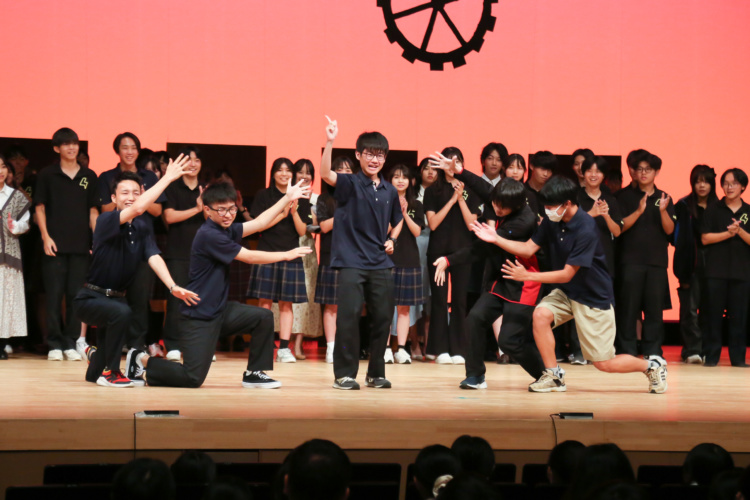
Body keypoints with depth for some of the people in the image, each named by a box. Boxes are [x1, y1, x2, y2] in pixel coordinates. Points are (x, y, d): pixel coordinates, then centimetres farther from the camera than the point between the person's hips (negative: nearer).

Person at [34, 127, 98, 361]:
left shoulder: (89, 176, 10)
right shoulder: (47, 175, 4)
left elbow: (93, 211, 11)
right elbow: (40, 208, 3)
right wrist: (46, 236, -7)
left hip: (81, 245, 2)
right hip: (55, 244, -2)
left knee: (76, 295, 2)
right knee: (54, 295, -2)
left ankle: (71, 343, 8)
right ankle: (54, 344, 3)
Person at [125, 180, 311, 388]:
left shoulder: (226, 229, 6)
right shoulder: (209, 235, -20)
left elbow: (259, 222, 12)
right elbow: (250, 257, -15)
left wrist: (288, 198, 10)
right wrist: (287, 255, -5)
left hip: (219, 310, 9)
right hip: (198, 318, -9)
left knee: (264, 317, -3)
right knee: (193, 378, -11)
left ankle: (253, 374, 9)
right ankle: (143, 361, 11)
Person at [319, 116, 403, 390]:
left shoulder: (389, 191, 10)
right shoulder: (350, 184, -4)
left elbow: (397, 221, 27)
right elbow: (325, 174, -24)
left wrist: (392, 239, 8)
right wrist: (330, 142, -36)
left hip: (380, 263, 5)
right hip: (352, 261, -5)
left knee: (382, 318, 5)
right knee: (348, 316, -10)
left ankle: (376, 373, 17)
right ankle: (344, 374, -2)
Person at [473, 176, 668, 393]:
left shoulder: (586, 230, -28)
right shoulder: (552, 222, -5)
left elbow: (567, 274, -25)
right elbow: (528, 248, -2)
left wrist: (527, 276, -23)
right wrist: (496, 239, -14)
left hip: (594, 299, -7)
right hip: (566, 293, 7)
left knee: (604, 363, -3)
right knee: (540, 314, -24)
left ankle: (652, 365, 23)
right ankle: (554, 376, -9)